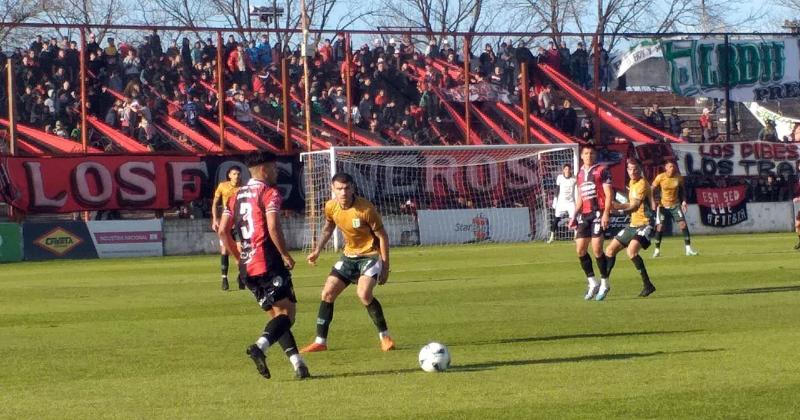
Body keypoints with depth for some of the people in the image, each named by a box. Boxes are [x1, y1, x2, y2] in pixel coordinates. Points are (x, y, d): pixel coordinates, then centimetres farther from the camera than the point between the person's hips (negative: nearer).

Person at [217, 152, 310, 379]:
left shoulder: (236, 196, 17)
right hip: (269, 262, -8)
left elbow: (223, 230, 14)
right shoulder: (269, 193, -5)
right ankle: (260, 346, -32)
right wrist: (285, 254, -8)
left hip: (247, 266, 8)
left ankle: (297, 361, 4)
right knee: (287, 312, -8)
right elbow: (273, 227, -18)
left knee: (277, 314, 13)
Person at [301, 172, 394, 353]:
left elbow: (382, 236, -14)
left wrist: (385, 266, -14)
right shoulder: (331, 207, -7)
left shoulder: (365, 209, -24)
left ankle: (385, 336, -9)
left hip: (370, 255, -6)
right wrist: (317, 250, 6)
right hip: (349, 255, 6)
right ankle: (320, 341, 12)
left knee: (363, 293, -27)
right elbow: (328, 228, 16)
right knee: (327, 293, 0)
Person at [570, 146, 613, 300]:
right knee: (580, 249, 1)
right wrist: (575, 217, 18)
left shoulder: (601, 170, -2)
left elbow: (609, 193, -8)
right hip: (584, 215, 7)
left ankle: (604, 284, 1)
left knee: (597, 248, -12)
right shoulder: (580, 174, 18)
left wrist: (606, 213, -18)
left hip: (599, 212, -7)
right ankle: (592, 283, 11)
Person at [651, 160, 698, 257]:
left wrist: (684, 201, -1)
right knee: (660, 227, -6)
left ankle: (688, 249, -5)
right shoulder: (660, 177, -12)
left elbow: (682, 190, 11)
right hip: (663, 205, -2)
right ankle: (657, 250, 10)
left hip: (675, 205, 2)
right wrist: (653, 201, -11)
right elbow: (652, 190, -1)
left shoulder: (679, 177, -6)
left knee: (683, 224, -9)